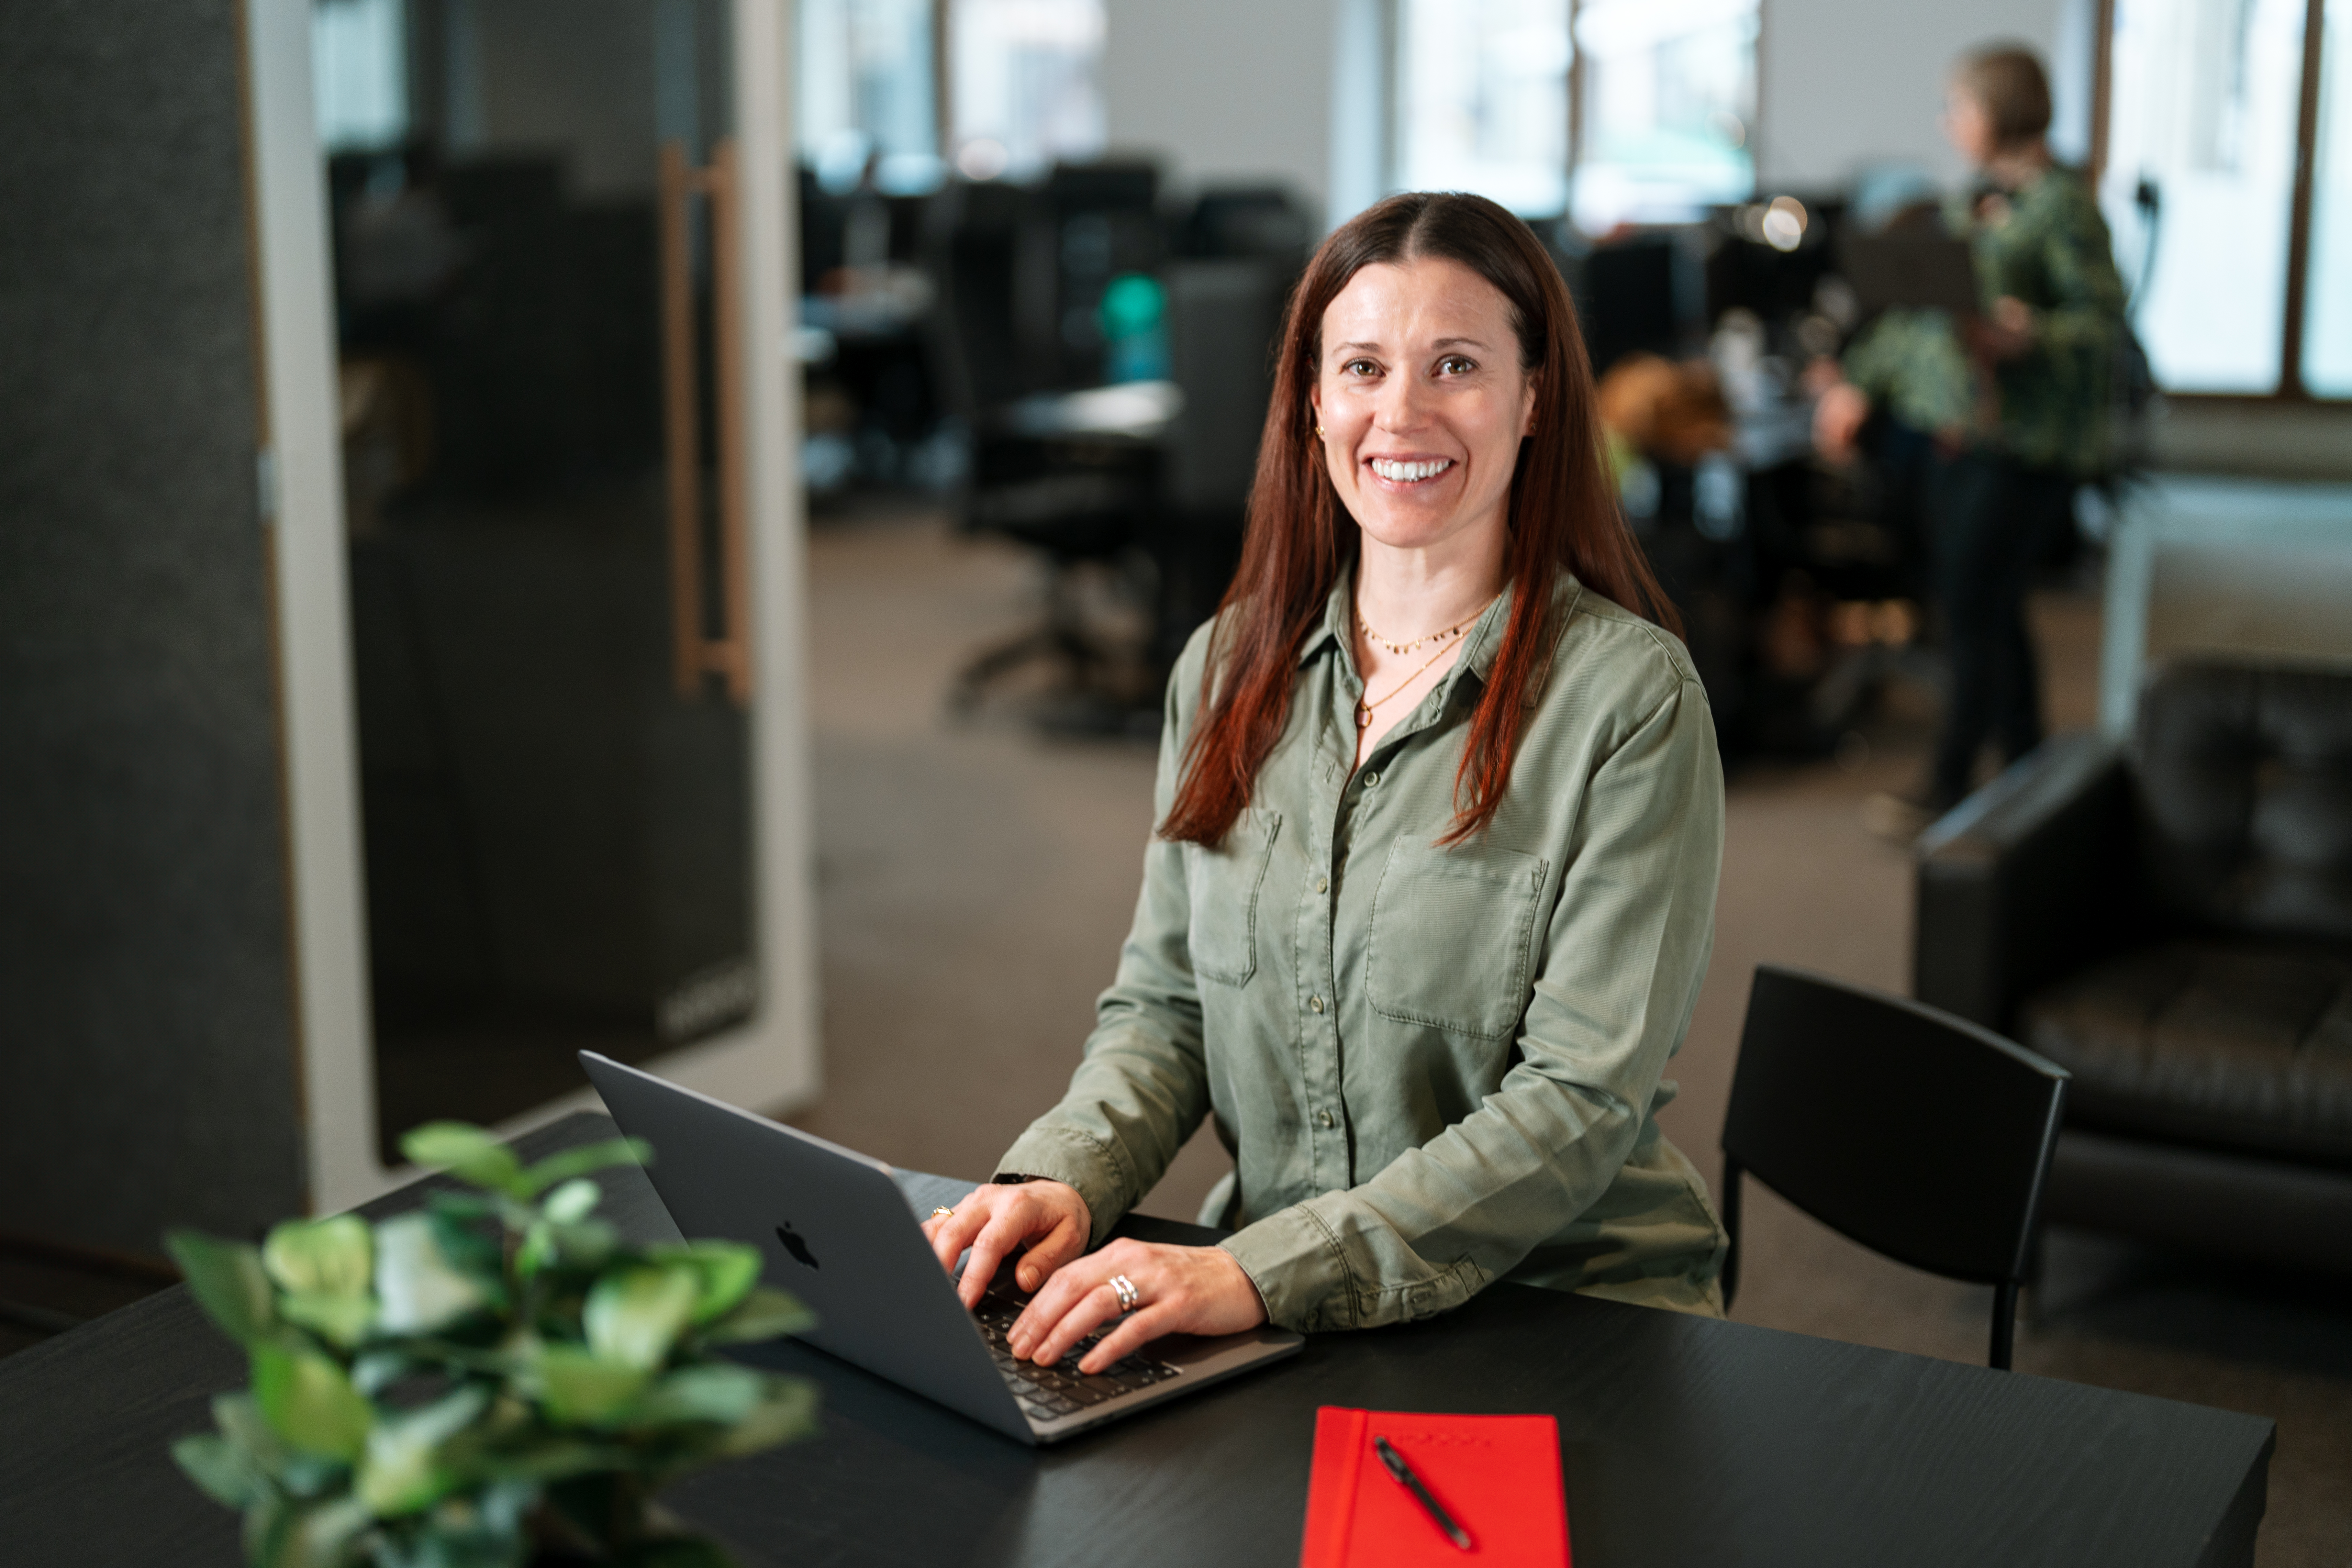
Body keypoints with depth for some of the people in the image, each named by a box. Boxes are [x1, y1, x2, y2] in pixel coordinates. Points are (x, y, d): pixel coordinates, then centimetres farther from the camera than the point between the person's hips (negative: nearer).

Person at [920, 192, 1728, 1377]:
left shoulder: (1631, 697, -11)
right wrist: (1064, 1180, -11)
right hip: (1274, 1306, 5)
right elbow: (1162, 1002, 11)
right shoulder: (1229, 668, 6)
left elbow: (1581, 1102, -16)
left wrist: (1263, 1275, -25)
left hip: (1567, 1315, -5)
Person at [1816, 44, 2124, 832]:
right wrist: (1861, 382, 17)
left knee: (1976, 610, -5)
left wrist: (2026, 336, -33)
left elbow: (2104, 317, -17)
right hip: (1963, 426, 9)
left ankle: (1948, 788, 4)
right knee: (1975, 604, 11)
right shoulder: (1979, 198, 15)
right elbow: (1920, 298, 21)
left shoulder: (2062, 204, -12)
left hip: (2029, 441, -9)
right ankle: (2026, 762, 24)